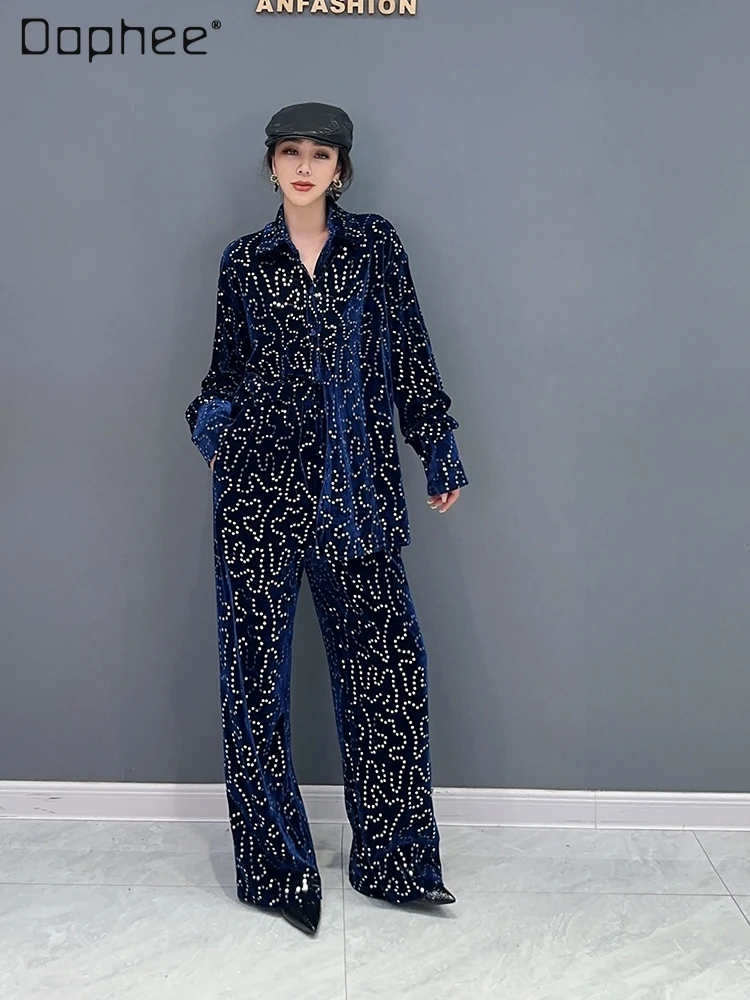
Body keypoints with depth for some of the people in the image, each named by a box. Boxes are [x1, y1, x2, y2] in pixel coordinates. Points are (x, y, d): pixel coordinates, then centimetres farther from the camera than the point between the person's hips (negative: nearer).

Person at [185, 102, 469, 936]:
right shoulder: (244, 260, 9)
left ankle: (392, 859, 17)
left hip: (359, 484, 0)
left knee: (385, 660, 1)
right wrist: (210, 422, -3)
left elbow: (411, 356, 7)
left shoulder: (376, 246, 8)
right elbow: (227, 368, 15)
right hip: (262, 483, 0)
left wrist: (439, 454, 7)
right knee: (256, 665, 2)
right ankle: (274, 865, 17)